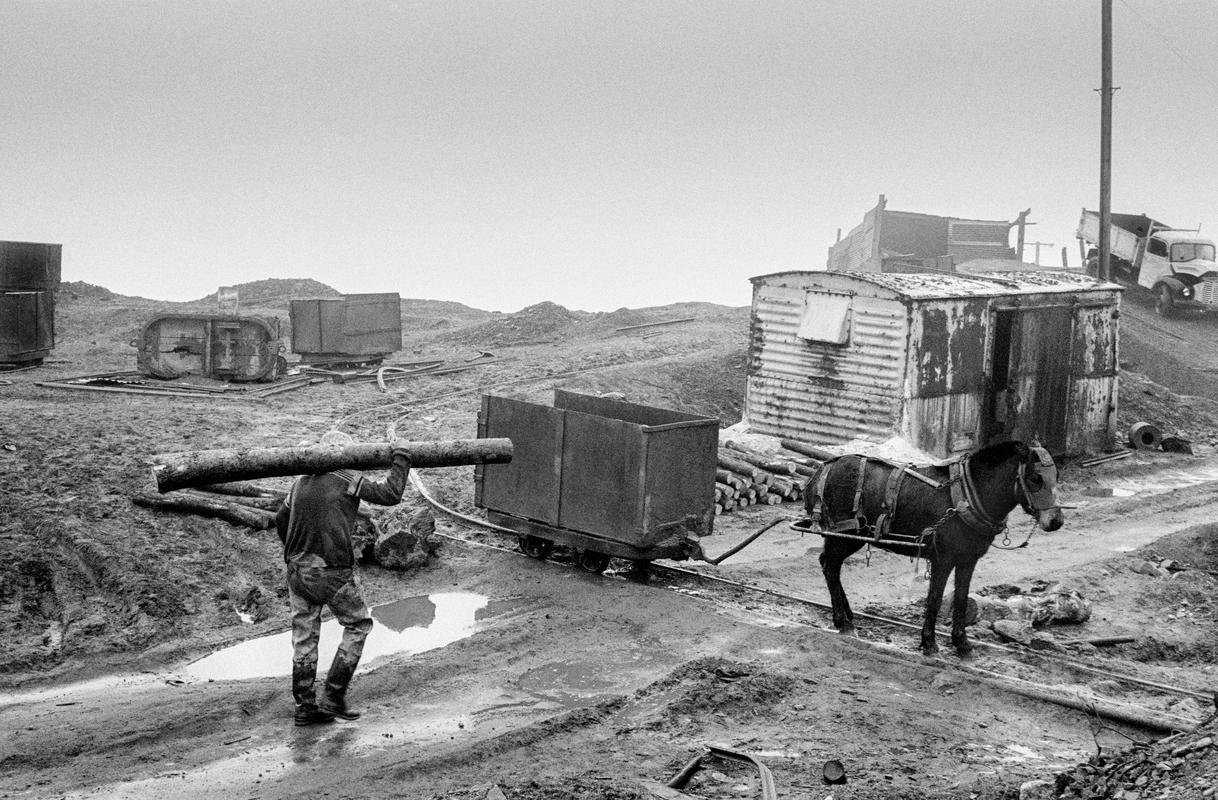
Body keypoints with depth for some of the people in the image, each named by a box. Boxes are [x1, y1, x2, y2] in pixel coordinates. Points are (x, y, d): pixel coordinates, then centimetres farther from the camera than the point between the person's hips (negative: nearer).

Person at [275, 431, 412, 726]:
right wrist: (400, 459, 3)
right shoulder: (347, 479, -7)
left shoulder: (301, 482, 13)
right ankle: (333, 696, 7)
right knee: (358, 625, 11)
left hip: (297, 569, 6)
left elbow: (281, 520, 22)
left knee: (304, 636, 12)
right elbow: (390, 495, -8)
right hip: (333, 572, -6)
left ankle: (305, 706, 16)